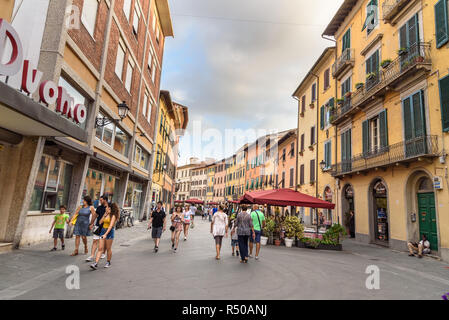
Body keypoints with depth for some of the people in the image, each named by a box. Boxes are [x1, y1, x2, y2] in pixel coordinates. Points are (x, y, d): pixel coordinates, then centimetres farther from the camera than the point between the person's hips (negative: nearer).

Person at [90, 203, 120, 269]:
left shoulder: (113, 216, -11)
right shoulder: (106, 214, 13)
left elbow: (111, 226, -20)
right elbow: (100, 222, 8)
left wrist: (105, 234, -28)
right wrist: (104, 215, -1)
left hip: (109, 232, -6)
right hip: (103, 230, 6)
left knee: (108, 249, 6)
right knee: (100, 248, 2)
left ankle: (108, 262, 21)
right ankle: (96, 263, -1)